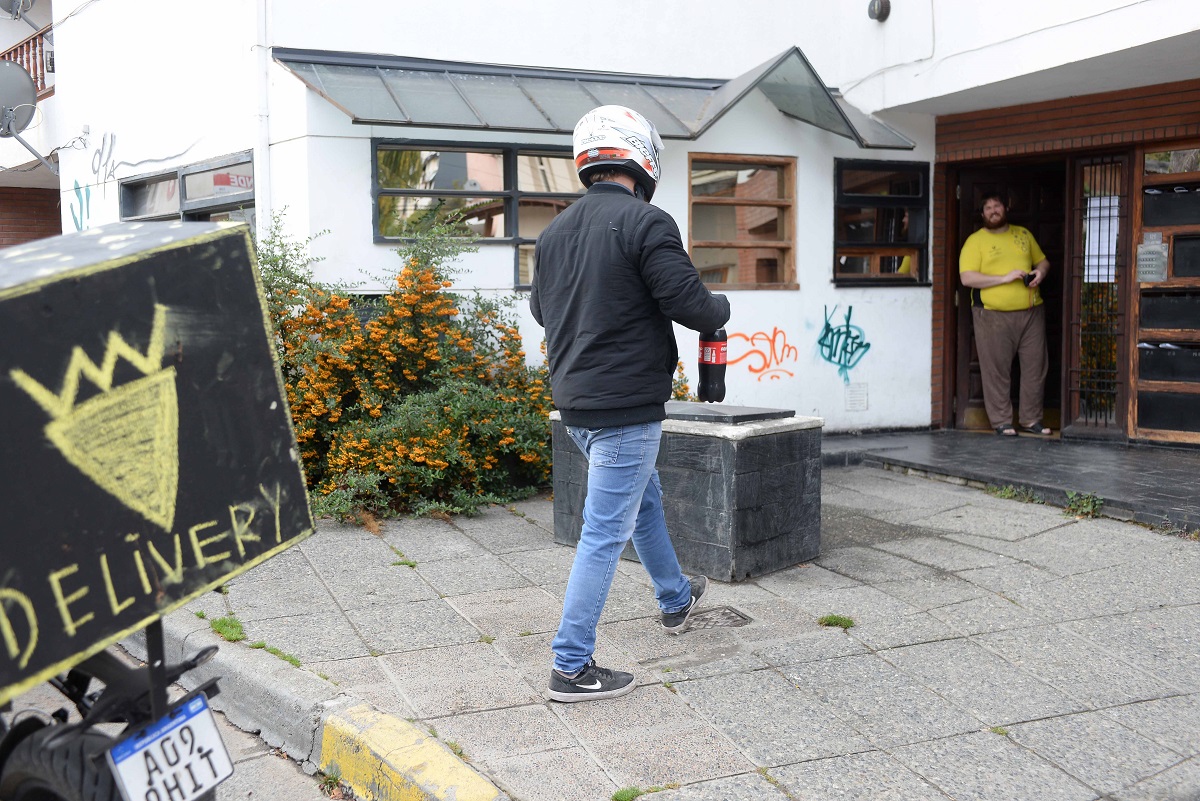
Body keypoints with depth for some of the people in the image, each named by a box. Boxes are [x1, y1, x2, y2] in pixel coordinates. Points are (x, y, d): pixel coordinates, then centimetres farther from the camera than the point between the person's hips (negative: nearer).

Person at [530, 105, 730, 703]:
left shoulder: (554, 231, 8)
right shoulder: (645, 222, -15)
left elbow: (540, 309, 19)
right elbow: (690, 304, -18)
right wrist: (721, 308, 4)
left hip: (574, 402, 9)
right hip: (627, 406, -8)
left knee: (644, 498, 28)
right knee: (605, 532, -1)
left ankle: (676, 599, 48)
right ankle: (571, 667, 5)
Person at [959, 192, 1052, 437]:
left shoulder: (1023, 234, 16)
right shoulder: (975, 241, 0)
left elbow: (1042, 260, 26)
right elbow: (966, 278, -10)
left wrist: (1041, 272, 1)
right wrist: (1004, 278, -15)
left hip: (1031, 311, 5)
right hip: (993, 315, -4)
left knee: (1035, 367, 5)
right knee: (997, 370, -3)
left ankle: (1030, 419, 16)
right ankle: (1002, 421, 7)